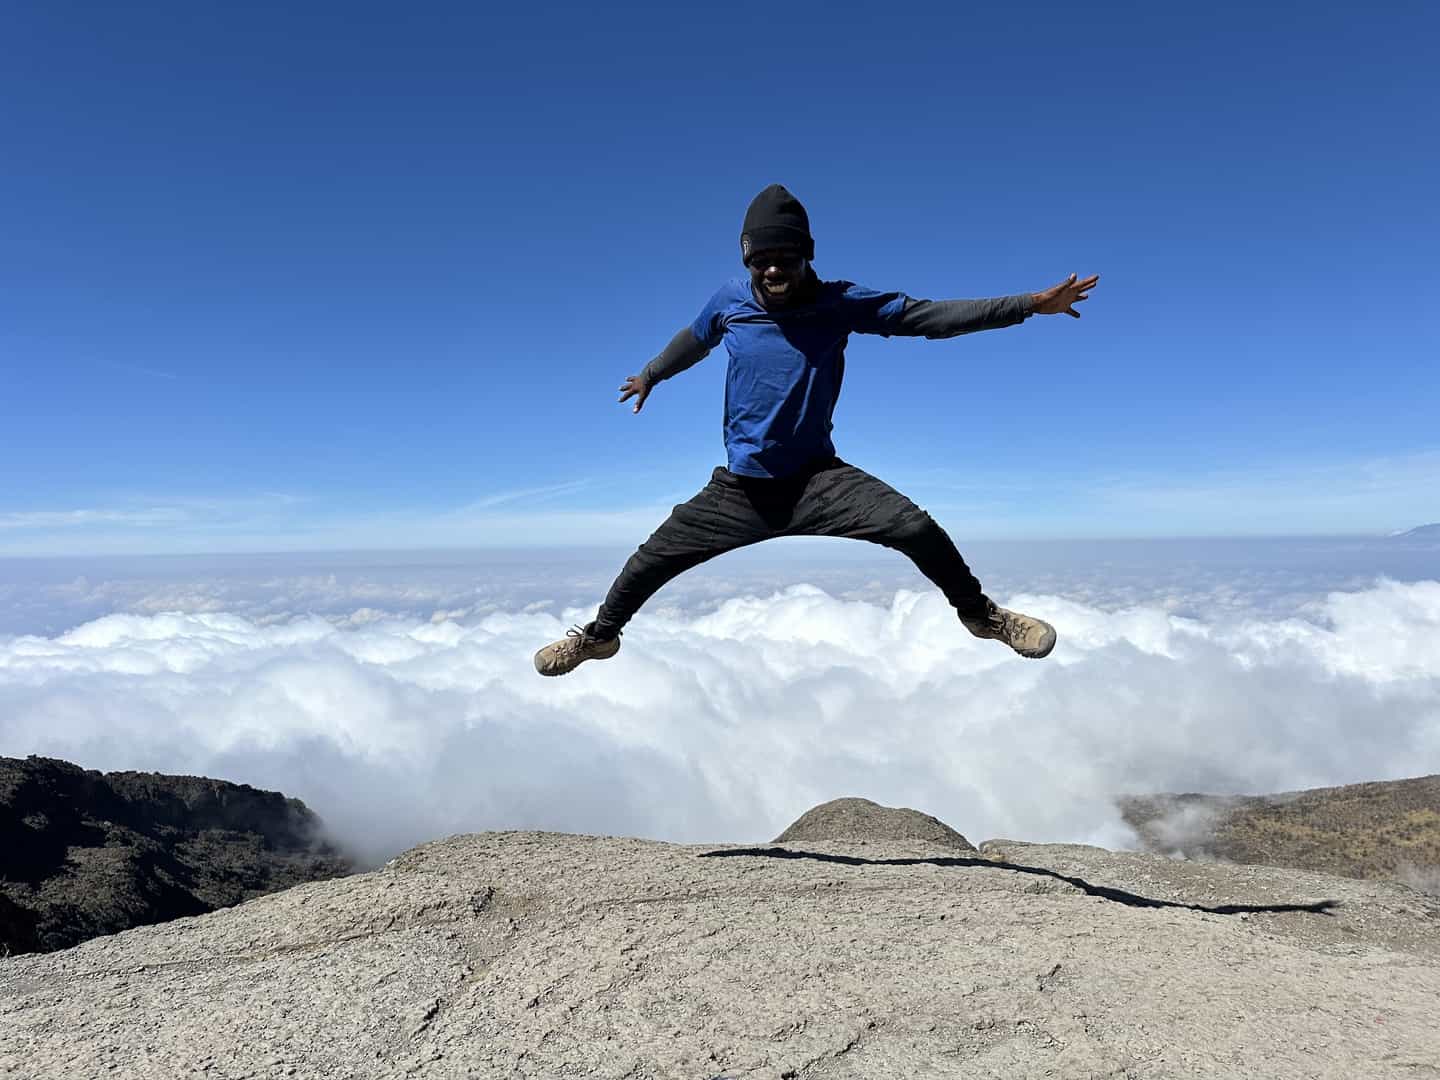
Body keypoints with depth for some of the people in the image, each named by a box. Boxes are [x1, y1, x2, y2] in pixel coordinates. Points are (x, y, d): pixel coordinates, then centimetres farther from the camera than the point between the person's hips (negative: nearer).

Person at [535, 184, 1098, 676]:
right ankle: (599, 635, 32)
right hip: (739, 487, 2)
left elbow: (928, 315, -13)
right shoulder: (730, 301, -4)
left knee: (916, 528, -18)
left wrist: (1031, 304, -19)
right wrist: (650, 374, 35)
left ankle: (980, 612, 11)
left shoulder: (839, 303, -8)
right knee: (652, 559, 2)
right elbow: (694, 339, 18)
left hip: (817, 476, -1)